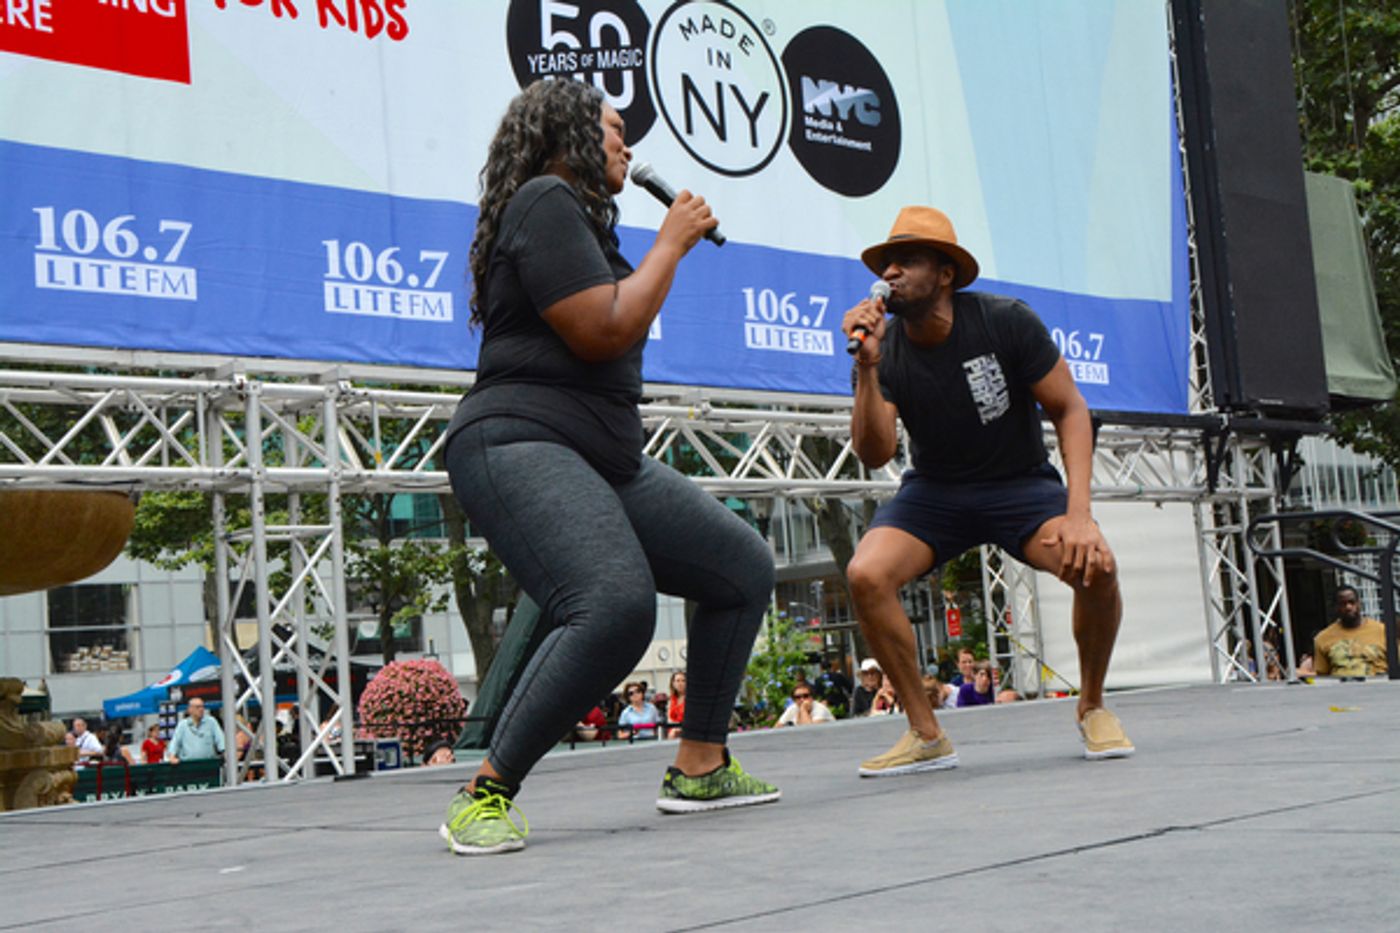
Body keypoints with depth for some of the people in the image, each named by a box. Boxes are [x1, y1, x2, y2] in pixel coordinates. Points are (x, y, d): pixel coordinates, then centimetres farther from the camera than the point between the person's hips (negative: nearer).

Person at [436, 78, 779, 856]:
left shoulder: (577, 214, 25)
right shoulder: (546, 200, -7)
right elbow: (603, 332, -17)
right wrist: (672, 242, -5)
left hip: (607, 459, 11)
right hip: (520, 446, -11)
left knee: (744, 567, 11)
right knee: (617, 605, -33)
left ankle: (699, 767, 17)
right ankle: (483, 799, -23)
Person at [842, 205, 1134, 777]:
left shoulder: (1006, 322, -15)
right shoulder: (885, 349, -11)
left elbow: (1070, 410, -10)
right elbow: (874, 454, -21)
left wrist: (1078, 512, -23)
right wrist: (867, 367, -35)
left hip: (1022, 483, -1)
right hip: (935, 490, 2)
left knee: (1095, 565, -30)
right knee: (865, 575, -27)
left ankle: (1092, 707, -1)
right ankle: (926, 735, -10)